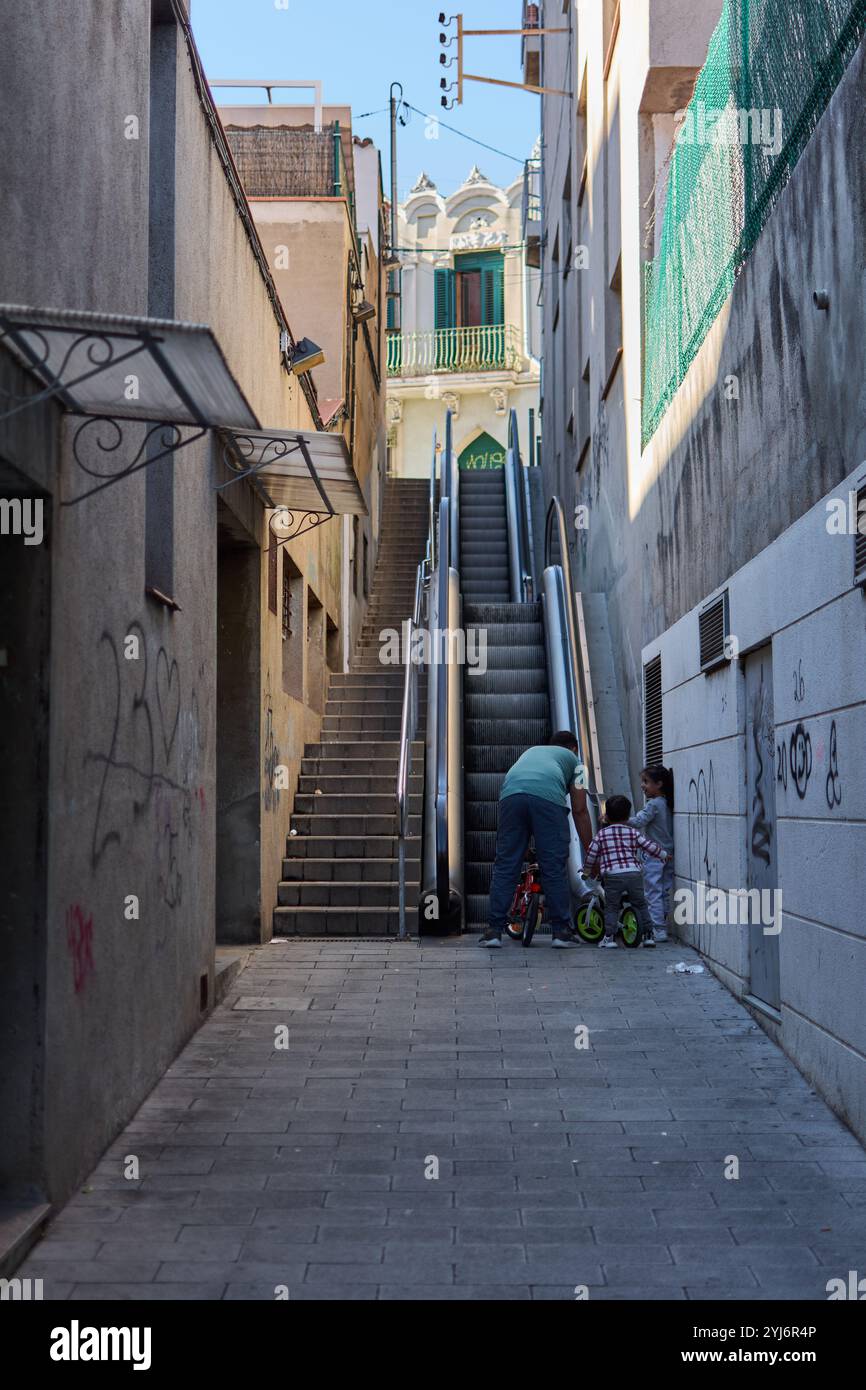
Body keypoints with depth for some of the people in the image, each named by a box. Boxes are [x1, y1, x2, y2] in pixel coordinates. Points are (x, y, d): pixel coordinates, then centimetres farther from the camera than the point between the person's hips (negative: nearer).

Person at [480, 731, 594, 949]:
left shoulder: (531, 751, 43)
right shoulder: (573, 759, 31)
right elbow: (579, 811, 24)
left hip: (511, 794, 3)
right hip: (548, 797, -3)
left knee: (505, 866, 6)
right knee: (555, 868, 5)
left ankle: (494, 930, 3)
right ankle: (561, 931, 8)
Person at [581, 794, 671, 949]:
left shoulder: (602, 834, 9)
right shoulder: (633, 832, 13)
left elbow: (590, 855, 9)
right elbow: (650, 846, 11)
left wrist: (588, 871, 26)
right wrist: (663, 854, 29)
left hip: (612, 875, -2)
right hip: (634, 874, 2)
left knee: (611, 907, 9)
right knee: (640, 905, 16)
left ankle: (609, 936, 1)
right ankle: (648, 935, 16)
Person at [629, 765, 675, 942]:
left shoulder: (653, 804, -15)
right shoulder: (667, 803, 11)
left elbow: (638, 822, -24)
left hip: (654, 856, -8)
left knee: (653, 893, -4)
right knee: (665, 892, 12)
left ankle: (658, 930, -6)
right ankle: (663, 926, 17)